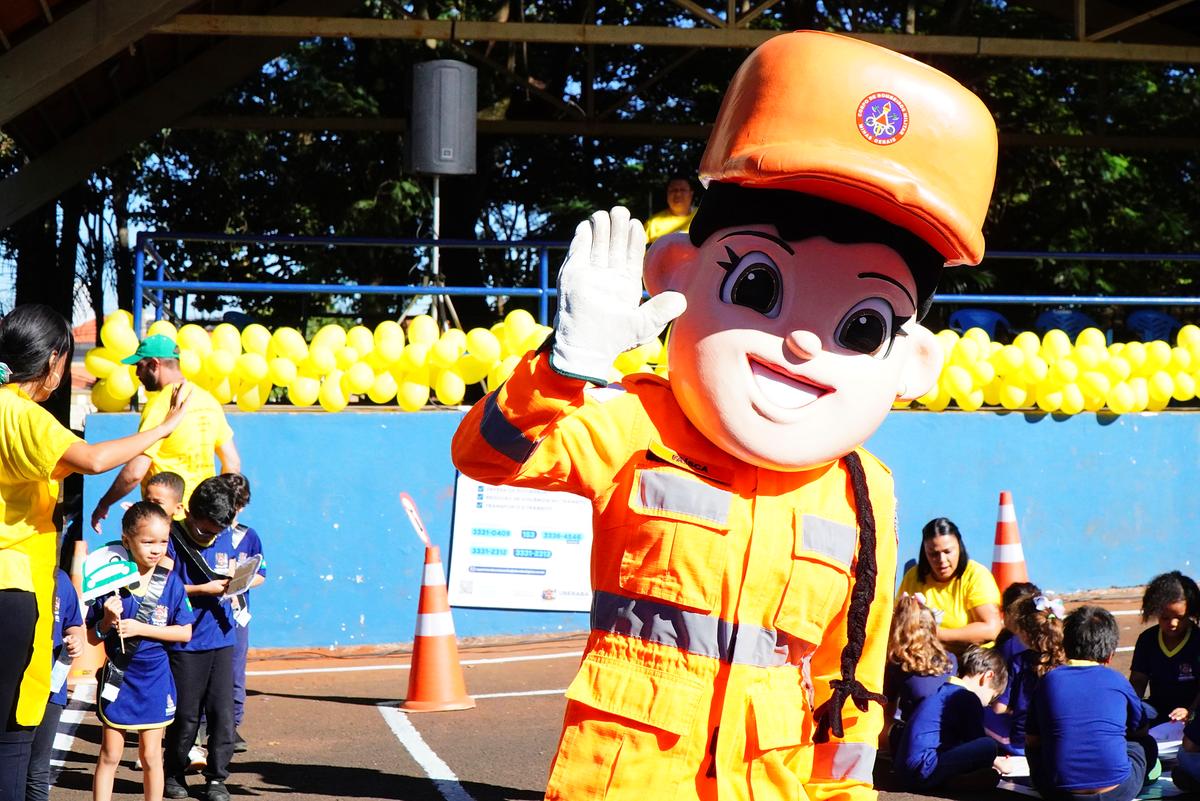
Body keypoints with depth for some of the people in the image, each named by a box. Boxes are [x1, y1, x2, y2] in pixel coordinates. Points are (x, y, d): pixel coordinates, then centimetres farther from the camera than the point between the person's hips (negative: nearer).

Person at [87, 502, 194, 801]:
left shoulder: (170, 583, -6)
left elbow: (185, 632, -7)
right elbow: (92, 637, -1)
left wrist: (141, 628, -16)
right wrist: (108, 621, -22)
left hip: (154, 677, 0)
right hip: (117, 676, 0)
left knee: (150, 755, 8)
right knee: (109, 755, 5)